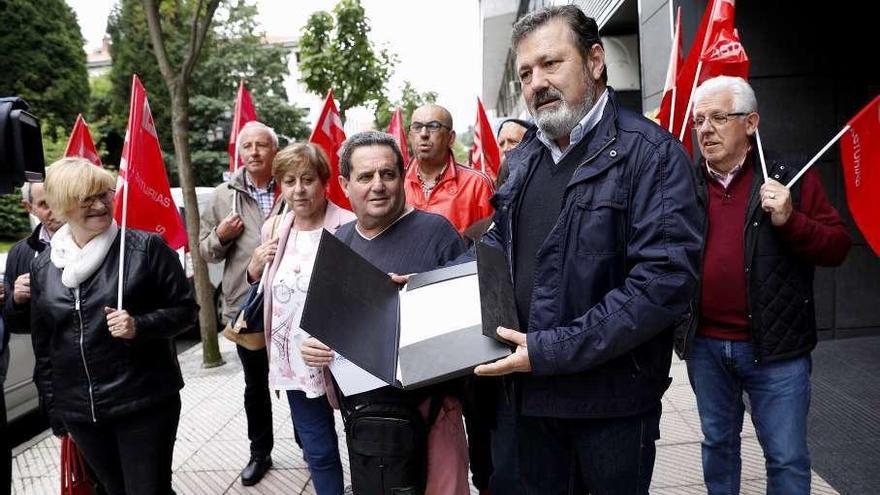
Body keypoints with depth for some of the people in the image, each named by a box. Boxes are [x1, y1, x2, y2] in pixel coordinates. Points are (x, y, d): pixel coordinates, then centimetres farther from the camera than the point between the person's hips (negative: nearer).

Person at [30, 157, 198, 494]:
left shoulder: (146, 248, -9)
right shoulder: (43, 266, 5)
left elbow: (186, 309, -5)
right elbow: (42, 343, 13)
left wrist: (139, 326, -21)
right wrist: (50, 405, 15)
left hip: (145, 405, -4)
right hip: (79, 412, 5)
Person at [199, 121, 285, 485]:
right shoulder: (223, 195, 4)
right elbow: (205, 250, 9)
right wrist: (220, 236, -11)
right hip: (245, 304, 2)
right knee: (255, 384, 16)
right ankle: (260, 452, 34)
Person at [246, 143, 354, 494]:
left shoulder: (348, 228, -15)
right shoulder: (273, 229, 5)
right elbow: (262, 290, 18)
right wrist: (256, 265, -2)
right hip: (294, 359, 5)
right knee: (318, 450, 17)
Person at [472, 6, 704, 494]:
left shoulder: (651, 152, -13)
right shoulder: (522, 157, 9)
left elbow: (666, 280, -22)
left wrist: (553, 350, -24)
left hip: (611, 398, -5)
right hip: (530, 389, 6)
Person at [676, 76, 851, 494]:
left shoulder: (791, 179, -3)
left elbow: (837, 247, -4)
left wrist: (790, 220, -21)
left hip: (775, 349, -3)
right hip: (704, 346, 3)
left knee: (787, 457, 7)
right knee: (717, 444, 19)